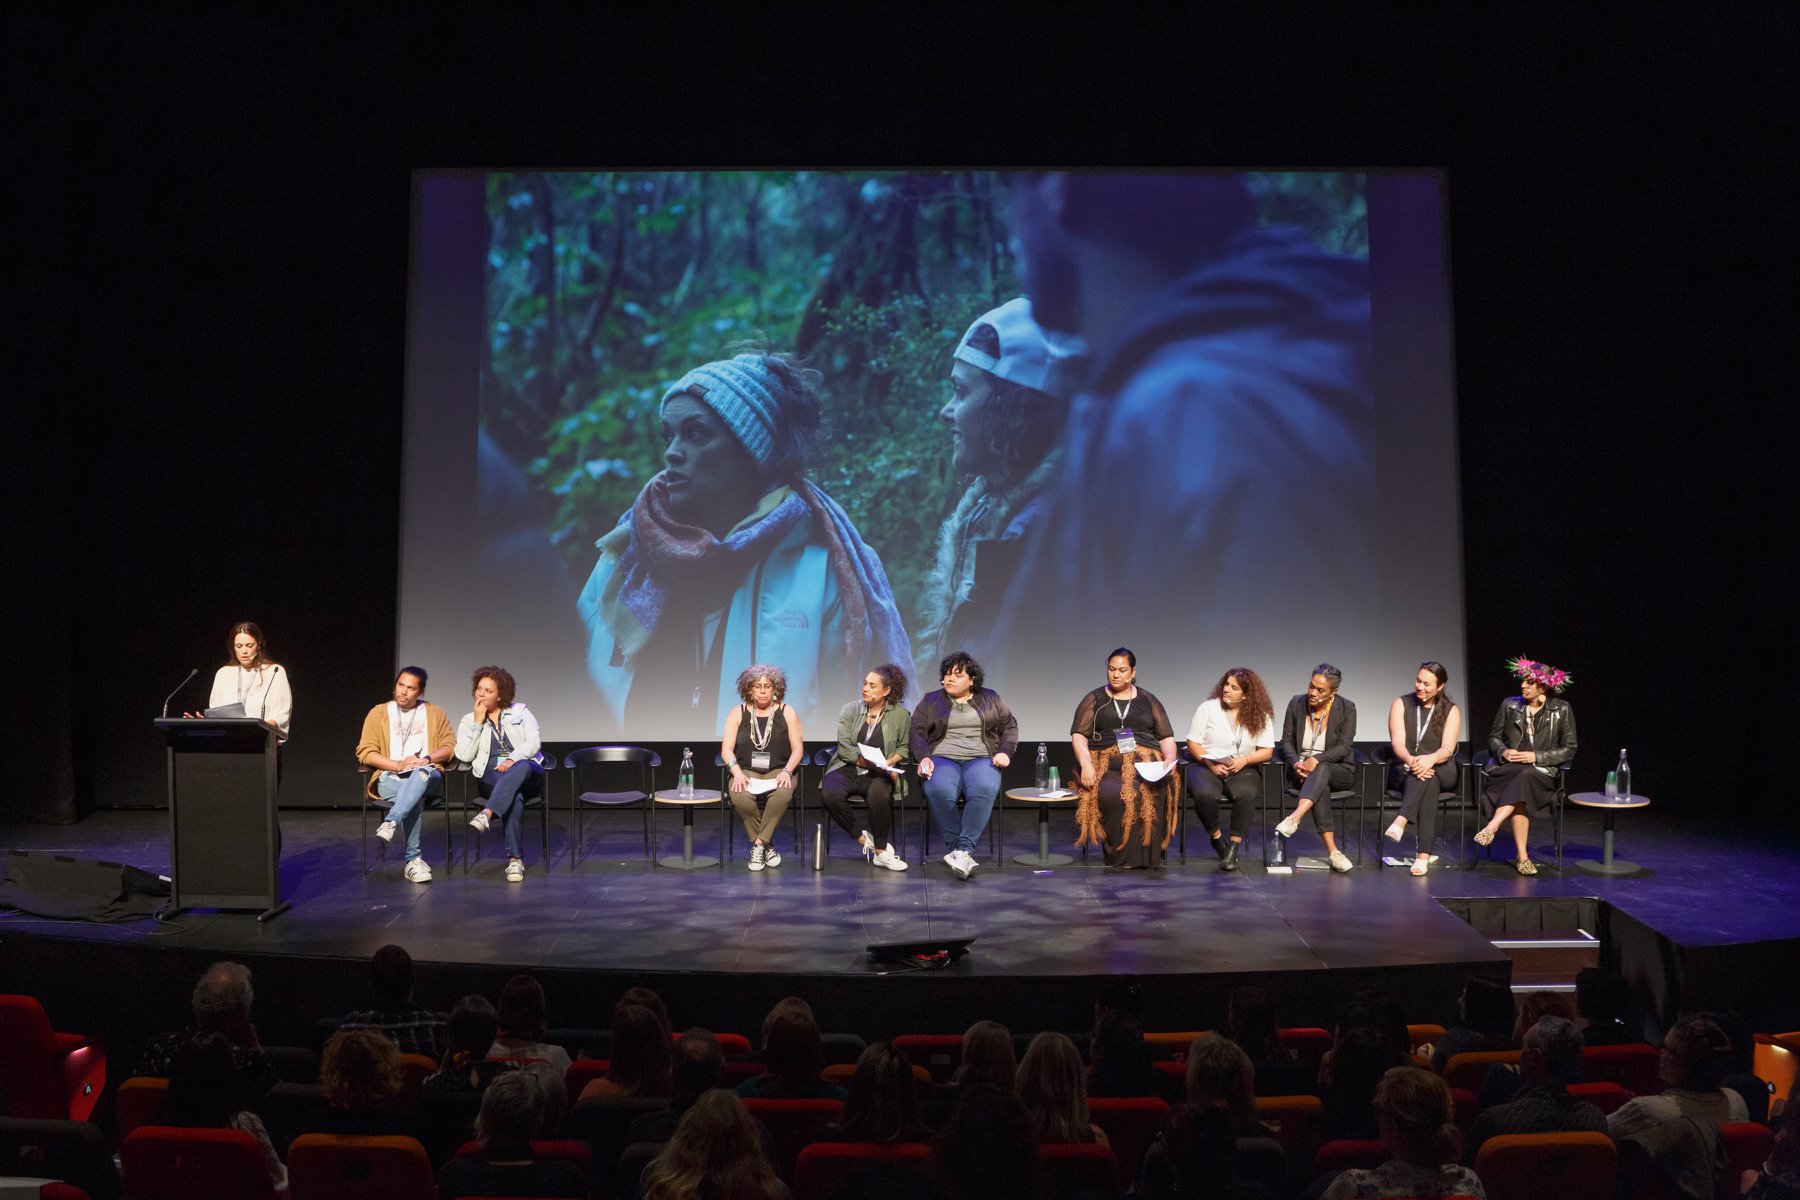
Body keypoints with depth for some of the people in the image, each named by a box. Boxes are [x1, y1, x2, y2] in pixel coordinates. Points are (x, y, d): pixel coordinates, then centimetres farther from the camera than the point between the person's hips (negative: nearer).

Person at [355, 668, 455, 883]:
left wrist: (425, 759, -11)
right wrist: (398, 765, -10)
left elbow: (449, 746, 9)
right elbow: (365, 752, 4)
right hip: (389, 778, -1)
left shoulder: (435, 713, 18)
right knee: (415, 798, -36)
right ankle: (413, 860, -35)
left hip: (427, 776, 1)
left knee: (421, 775, -40)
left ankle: (390, 823, -51)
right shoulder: (378, 713, 13)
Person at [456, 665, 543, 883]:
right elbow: (464, 755, 0)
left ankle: (487, 813, -52)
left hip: (527, 774, 0)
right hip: (491, 777, 0)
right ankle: (515, 859, -37)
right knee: (515, 797, -37)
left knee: (522, 767, -40)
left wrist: (513, 759, -17)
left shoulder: (520, 712, 14)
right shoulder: (468, 720, 15)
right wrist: (478, 722, -2)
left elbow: (534, 742, 0)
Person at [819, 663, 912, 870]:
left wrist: (890, 761, -9)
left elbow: (903, 748, 13)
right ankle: (863, 838, -11)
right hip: (846, 769, 1)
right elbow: (845, 748, -3)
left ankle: (880, 851, -17)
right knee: (829, 794, -33)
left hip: (876, 775, -1)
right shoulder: (850, 710, 6)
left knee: (879, 794, -38)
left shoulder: (900, 715, 8)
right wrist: (874, 763, -14)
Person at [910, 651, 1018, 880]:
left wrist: (1005, 752, -1)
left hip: (981, 758, 0)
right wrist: (923, 757, -9)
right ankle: (955, 848, -28)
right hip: (943, 758, 0)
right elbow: (917, 733, 9)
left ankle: (963, 849, -36)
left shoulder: (991, 698, 19)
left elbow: (1010, 726, 17)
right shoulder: (930, 701, 18)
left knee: (985, 789, -37)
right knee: (938, 790, -38)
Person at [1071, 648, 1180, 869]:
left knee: (1150, 793, -35)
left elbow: (1167, 737, 17)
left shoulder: (1149, 701, 20)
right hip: (1106, 762, -1)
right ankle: (1118, 854, -23)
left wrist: (1169, 759, -5)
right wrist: (1086, 764, -11)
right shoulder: (1094, 699, 16)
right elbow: (1078, 735, 7)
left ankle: (1143, 855, -25)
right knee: (1110, 793, -36)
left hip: (1146, 762, 1)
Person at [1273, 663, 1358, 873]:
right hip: (1302, 770, 1)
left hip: (1338, 771, -1)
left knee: (1321, 771, -38)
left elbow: (1344, 746, -13)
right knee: (1321, 785, -35)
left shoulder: (1346, 709, -7)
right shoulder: (1297, 703, 0)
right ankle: (1332, 850, -45)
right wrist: (1296, 763, -17)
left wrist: (1316, 759, -28)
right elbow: (1286, 741, 3)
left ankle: (1294, 818, -58)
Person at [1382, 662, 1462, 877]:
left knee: (1428, 774, -38)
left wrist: (1430, 759, -37)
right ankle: (1424, 853, -50)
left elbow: (1447, 749, -12)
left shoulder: (1451, 710, 3)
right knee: (1429, 782, -36)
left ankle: (1401, 821, -55)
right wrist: (1411, 760, -35)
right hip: (1404, 771, 0)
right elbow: (1397, 743, -11)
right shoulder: (1400, 704, 3)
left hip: (1442, 771, 0)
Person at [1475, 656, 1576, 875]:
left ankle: (1492, 826, -47)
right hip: (1507, 769, 1)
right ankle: (1522, 856, -36)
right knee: (1521, 793, -34)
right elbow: (1493, 737, 18)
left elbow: (1569, 750, 4)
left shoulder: (1562, 709, 4)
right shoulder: (1510, 705, 9)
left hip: (1541, 772, -1)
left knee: (1523, 779, -38)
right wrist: (1503, 752, -5)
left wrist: (1536, 757, -9)